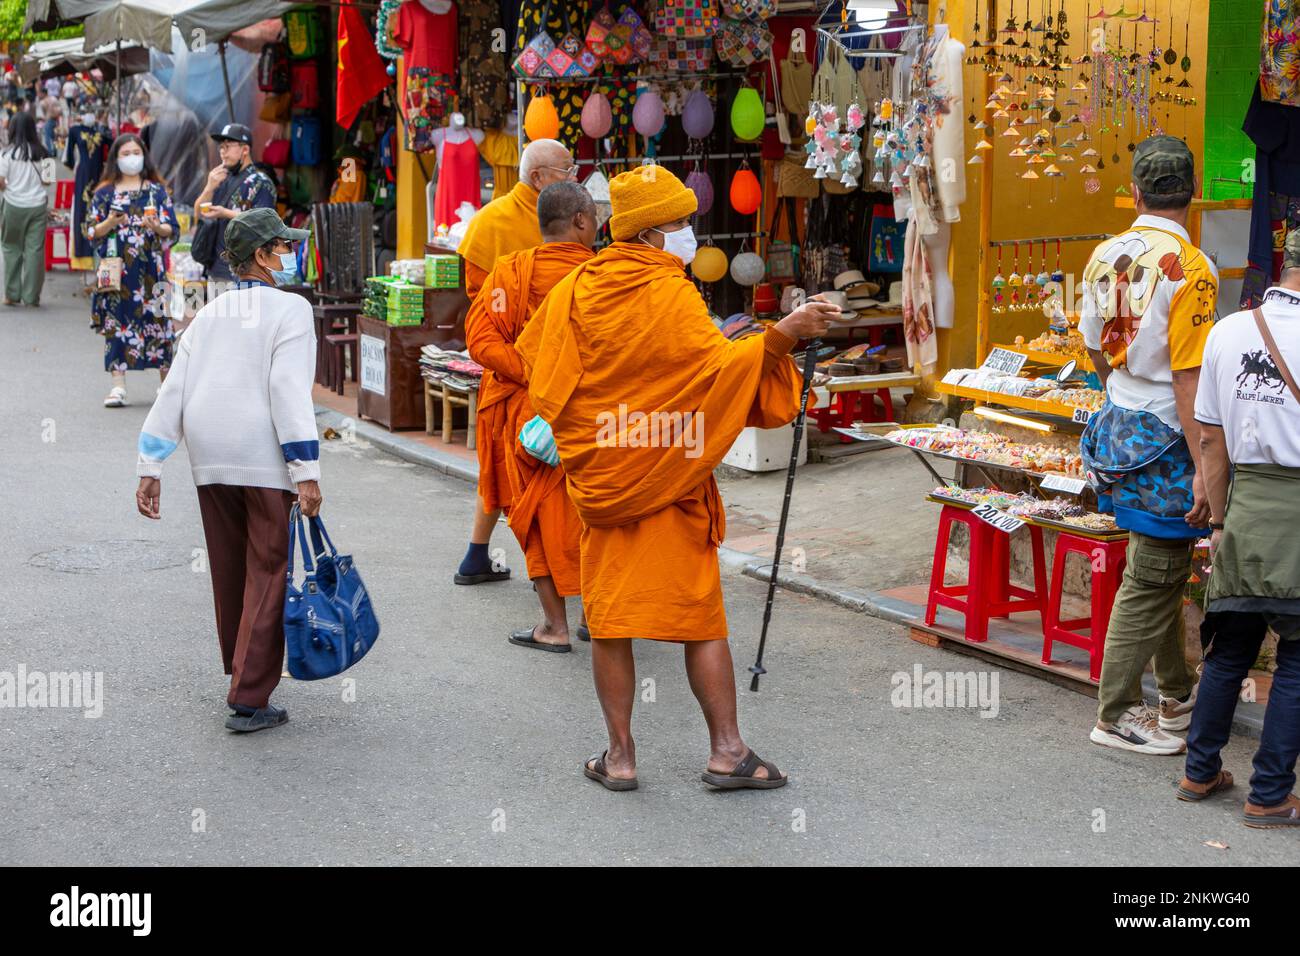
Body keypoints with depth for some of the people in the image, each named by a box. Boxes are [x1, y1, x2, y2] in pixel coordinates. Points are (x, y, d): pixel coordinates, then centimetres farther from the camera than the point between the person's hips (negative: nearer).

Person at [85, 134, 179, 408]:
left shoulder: (157, 190, 10)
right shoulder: (105, 192, 9)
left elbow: (173, 229, 5)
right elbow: (91, 231, 5)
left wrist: (157, 227, -16)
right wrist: (110, 223, -13)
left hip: (150, 267, 0)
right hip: (117, 267, 0)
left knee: (156, 318, -2)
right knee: (116, 320, -4)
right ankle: (118, 385, -3)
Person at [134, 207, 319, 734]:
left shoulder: (208, 315, 16)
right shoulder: (290, 309, -3)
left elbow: (173, 391, 10)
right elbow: (288, 390, -14)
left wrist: (150, 467, 10)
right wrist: (306, 472, -17)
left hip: (210, 462, 6)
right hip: (266, 460, -6)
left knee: (229, 572, 18)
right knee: (268, 574, -3)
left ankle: (242, 672, 35)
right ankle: (249, 700, -7)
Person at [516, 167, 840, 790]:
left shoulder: (575, 289, 2)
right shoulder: (670, 295, -15)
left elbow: (533, 359, 10)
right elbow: (719, 367, -24)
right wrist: (783, 335, -21)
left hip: (598, 476, 4)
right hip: (673, 480, -4)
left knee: (610, 618, 8)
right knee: (701, 616, 6)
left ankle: (620, 756, 11)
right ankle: (726, 751, 9)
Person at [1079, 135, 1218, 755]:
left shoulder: (1104, 256, 2)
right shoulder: (1189, 268, -19)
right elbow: (1188, 379, -22)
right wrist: (1204, 470, -20)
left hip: (1119, 425, 8)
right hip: (1166, 436, -8)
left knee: (1163, 569, 20)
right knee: (1150, 581, 1)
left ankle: (1177, 693, 33)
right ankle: (1116, 716, 8)